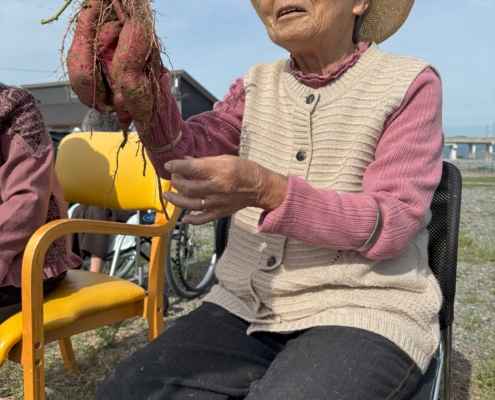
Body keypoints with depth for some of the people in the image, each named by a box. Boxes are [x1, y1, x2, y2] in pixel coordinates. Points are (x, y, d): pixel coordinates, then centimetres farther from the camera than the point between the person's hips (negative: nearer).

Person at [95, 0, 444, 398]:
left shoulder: (410, 84, -3)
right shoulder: (258, 85, 11)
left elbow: (392, 224, -14)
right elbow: (182, 154, -2)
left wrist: (267, 190, -27)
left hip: (362, 315, -3)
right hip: (245, 307, 4)